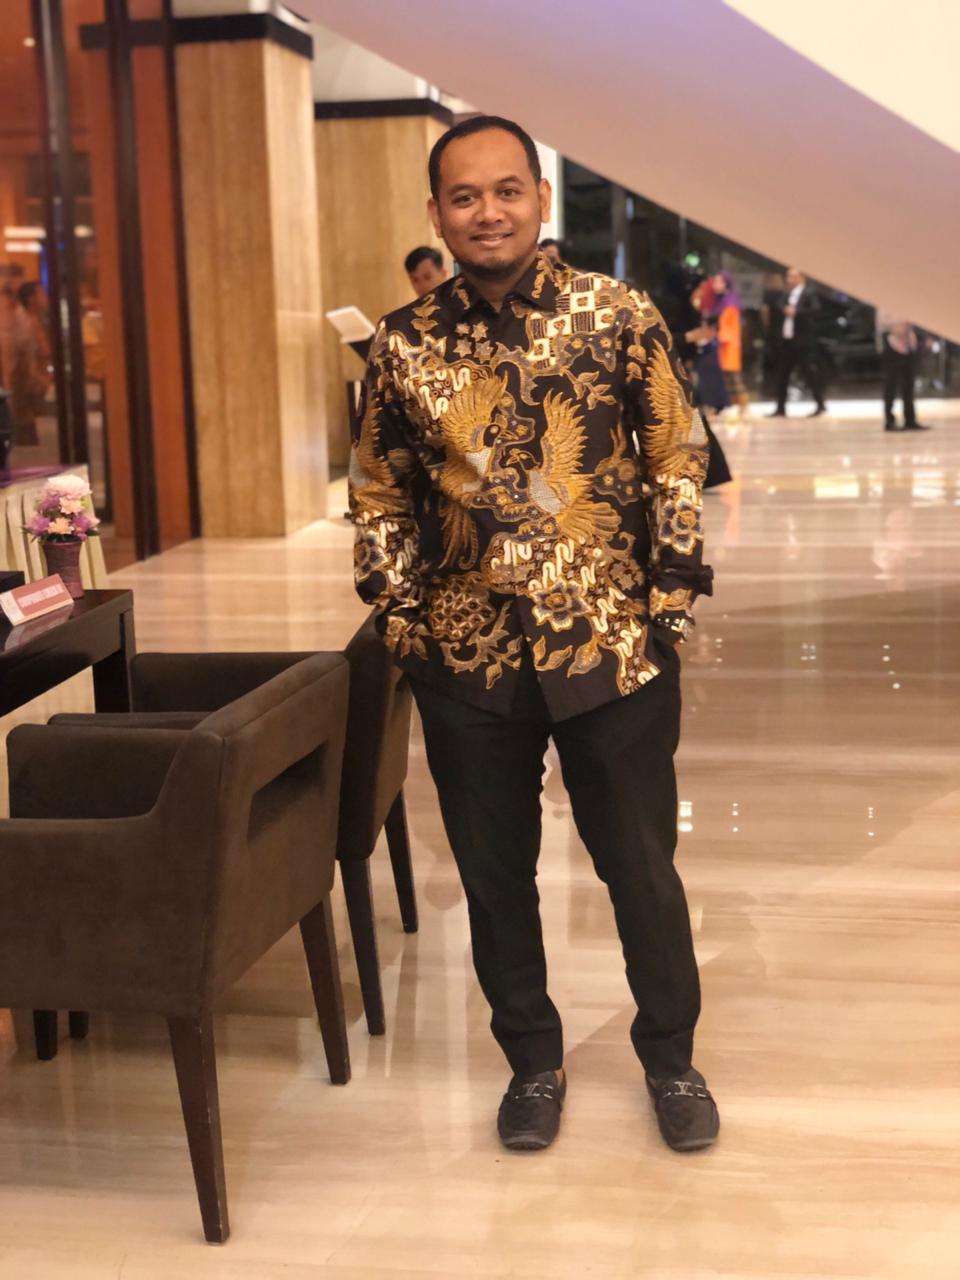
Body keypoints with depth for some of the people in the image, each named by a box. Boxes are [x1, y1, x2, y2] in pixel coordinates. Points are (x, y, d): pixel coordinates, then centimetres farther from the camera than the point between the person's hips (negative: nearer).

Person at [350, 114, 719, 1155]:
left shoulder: (618, 316, -5)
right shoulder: (402, 344, 1)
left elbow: (676, 464, 0)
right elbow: (379, 494, 10)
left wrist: (669, 600, -4)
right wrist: (400, 615, 4)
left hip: (613, 649, -2)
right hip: (466, 660, 2)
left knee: (641, 865, 10)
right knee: (494, 872, 13)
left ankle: (671, 1057, 32)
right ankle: (532, 1060, 34)